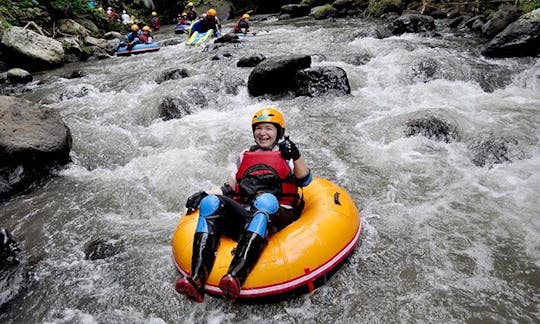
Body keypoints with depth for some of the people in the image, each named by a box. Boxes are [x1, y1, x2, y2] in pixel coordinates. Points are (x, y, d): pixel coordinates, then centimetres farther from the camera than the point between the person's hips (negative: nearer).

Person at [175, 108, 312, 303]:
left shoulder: (286, 154, 20)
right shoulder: (245, 156, 31)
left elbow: (305, 181, 2)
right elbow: (230, 188, 29)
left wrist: (295, 156, -15)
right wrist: (203, 195, 13)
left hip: (276, 217, -3)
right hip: (242, 216, 3)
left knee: (265, 200, -37)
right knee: (210, 202, -25)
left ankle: (236, 276, -53)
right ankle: (197, 279, -40)